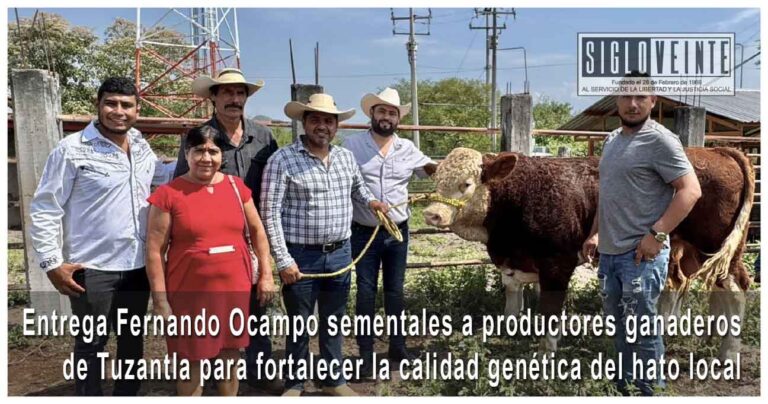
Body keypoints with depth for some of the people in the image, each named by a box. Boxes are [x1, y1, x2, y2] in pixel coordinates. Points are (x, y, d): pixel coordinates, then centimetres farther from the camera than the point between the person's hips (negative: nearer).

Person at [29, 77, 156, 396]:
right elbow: (44, 209, -10)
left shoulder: (144, 150, 7)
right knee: (91, 344, 8)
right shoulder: (72, 149, -10)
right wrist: (52, 263, -13)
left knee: (133, 340, 18)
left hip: (138, 266, 6)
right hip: (91, 269, -5)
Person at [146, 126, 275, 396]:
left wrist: (266, 274, 9)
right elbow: (155, 250, -7)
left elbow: (257, 230, 13)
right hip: (190, 293, -3)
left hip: (234, 289, 4)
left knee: (230, 358, 18)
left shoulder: (236, 186, 4)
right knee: (191, 363, 11)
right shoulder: (168, 194, -8)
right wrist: (160, 300, -9)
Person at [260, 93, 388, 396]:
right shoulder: (282, 160, -12)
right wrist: (283, 260, -16)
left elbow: (357, 186, 27)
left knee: (334, 320, 17)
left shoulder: (346, 157, 6)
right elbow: (270, 212, -13)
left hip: (340, 253, 5)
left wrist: (370, 201, 6)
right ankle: (294, 384, 28)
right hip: (301, 256, -5)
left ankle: (334, 380, 33)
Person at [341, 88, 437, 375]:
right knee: (366, 292, 4)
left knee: (395, 290, 13)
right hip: (363, 232, -3)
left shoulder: (408, 149, 7)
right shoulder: (352, 145, -3)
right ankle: (366, 352, 16)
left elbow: (431, 169, 19)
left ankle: (397, 346, 27)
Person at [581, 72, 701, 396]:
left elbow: (690, 190, -17)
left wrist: (656, 235, -22)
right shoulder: (612, 140, 13)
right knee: (618, 327, 18)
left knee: (641, 329, 0)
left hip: (641, 254, -8)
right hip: (609, 252, 8)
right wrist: (595, 233, 19)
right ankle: (624, 384, 34)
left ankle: (649, 390, 15)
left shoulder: (660, 140, -11)